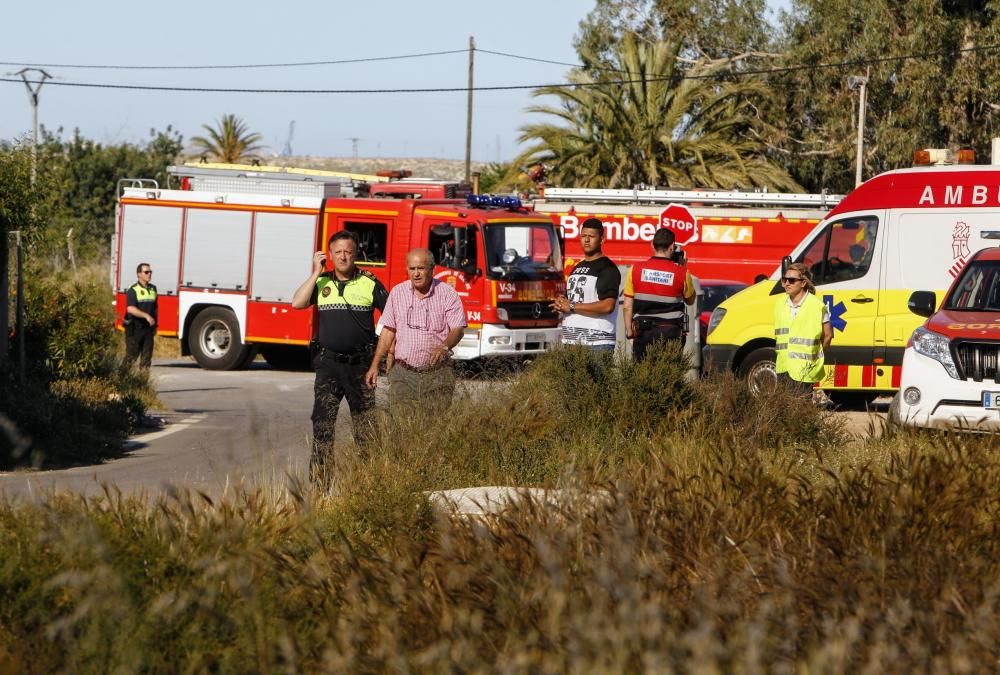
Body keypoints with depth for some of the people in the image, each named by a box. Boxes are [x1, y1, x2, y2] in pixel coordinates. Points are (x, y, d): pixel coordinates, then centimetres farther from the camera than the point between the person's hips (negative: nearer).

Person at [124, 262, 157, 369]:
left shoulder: (152, 289, 13)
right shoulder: (133, 290, -8)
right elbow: (130, 309, -19)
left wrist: (155, 324, 19)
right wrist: (146, 315, -26)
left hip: (148, 328, 6)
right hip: (134, 327, -6)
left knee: (147, 354, 4)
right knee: (132, 355, -5)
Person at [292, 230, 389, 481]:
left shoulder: (369, 283, 1)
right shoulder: (321, 282, 8)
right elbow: (298, 303, -5)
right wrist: (316, 272, -5)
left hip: (360, 365, -1)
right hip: (328, 364, 1)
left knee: (365, 423, 2)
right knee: (322, 422, -4)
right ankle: (319, 478, -3)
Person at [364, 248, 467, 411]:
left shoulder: (447, 293, -2)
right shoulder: (397, 292, 8)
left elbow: (457, 329, -7)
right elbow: (388, 331, 12)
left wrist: (444, 347, -29)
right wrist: (374, 366, 7)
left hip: (437, 375, -2)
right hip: (403, 373, 2)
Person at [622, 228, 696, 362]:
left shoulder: (636, 270, -2)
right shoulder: (681, 273, -5)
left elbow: (627, 306, 0)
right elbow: (690, 300, 13)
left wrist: (629, 330, 11)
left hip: (643, 332, 1)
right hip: (671, 333, -1)